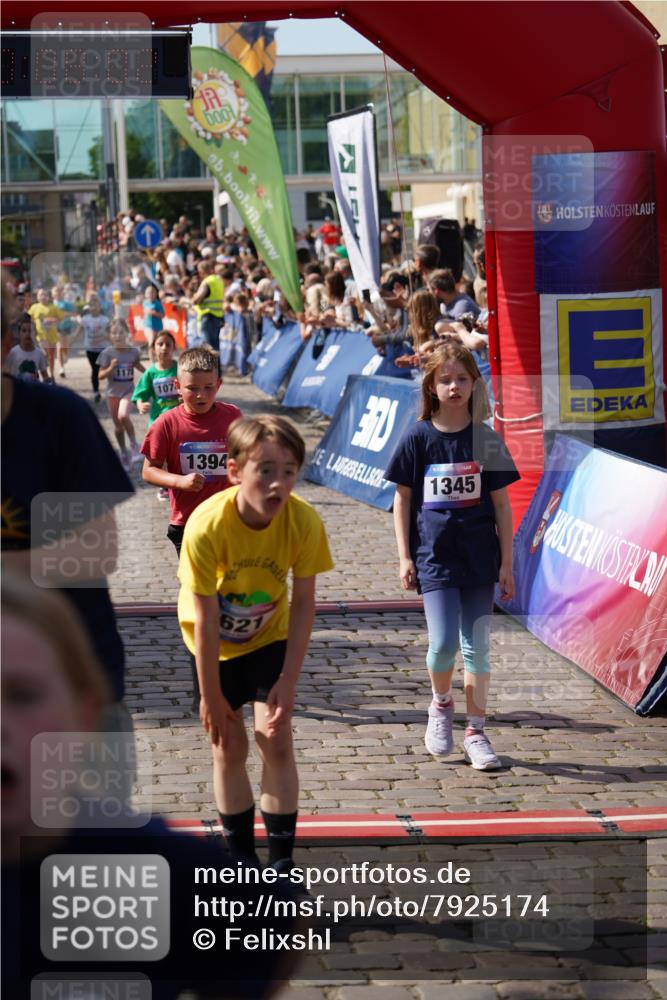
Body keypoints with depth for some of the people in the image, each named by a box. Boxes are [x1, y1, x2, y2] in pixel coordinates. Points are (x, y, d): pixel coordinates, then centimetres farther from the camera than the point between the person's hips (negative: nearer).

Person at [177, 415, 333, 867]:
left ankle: (282, 864, 5)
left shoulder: (305, 521, -28)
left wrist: (288, 681, -19)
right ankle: (241, 857, 20)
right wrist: (211, 697, -18)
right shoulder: (207, 525, -34)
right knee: (229, 746, 4)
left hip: (270, 637, 1)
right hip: (215, 643, -1)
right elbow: (205, 619, -26)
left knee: (277, 740, -6)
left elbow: (303, 603, -17)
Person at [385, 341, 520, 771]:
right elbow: (402, 499, 4)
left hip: (479, 557, 1)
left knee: (477, 646, 4)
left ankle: (476, 731, 15)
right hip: (434, 557, -1)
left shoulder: (486, 440, 1)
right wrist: (404, 557, -1)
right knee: (443, 644, -10)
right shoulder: (418, 439, -1)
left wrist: (507, 562, 2)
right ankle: (441, 704, 20)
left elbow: (501, 504, 4)